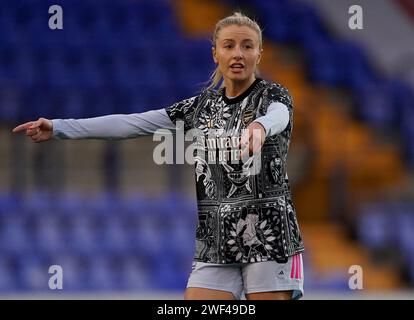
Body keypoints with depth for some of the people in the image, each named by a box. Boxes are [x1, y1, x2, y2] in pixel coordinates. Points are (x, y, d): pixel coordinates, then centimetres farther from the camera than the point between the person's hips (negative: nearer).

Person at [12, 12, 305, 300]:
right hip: (216, 240, 4)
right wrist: (58, 128, 4)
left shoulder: (273, 95, 0)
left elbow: (277, 116, -26)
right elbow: (130, 124, 9)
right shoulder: (201, 106, 13)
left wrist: (259, 127, -51)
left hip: (268, 234, -4)